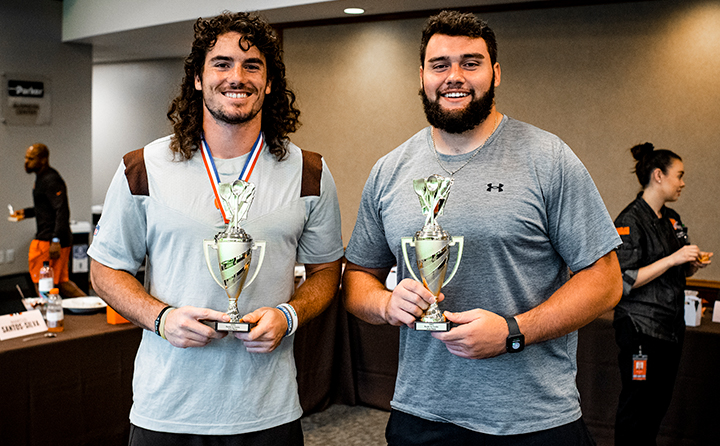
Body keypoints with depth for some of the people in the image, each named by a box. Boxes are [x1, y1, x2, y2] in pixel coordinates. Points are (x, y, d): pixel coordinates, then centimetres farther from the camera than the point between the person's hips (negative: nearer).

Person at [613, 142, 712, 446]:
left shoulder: (672, 219, 13)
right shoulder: (630, 221, -14)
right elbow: (623, 281, -19)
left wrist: (693, 265, 2)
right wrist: (673, 259, -20)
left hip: (672, 327, 8)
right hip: (641, 327, -8)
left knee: (659, 405, 13)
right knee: (636, 406, -2)